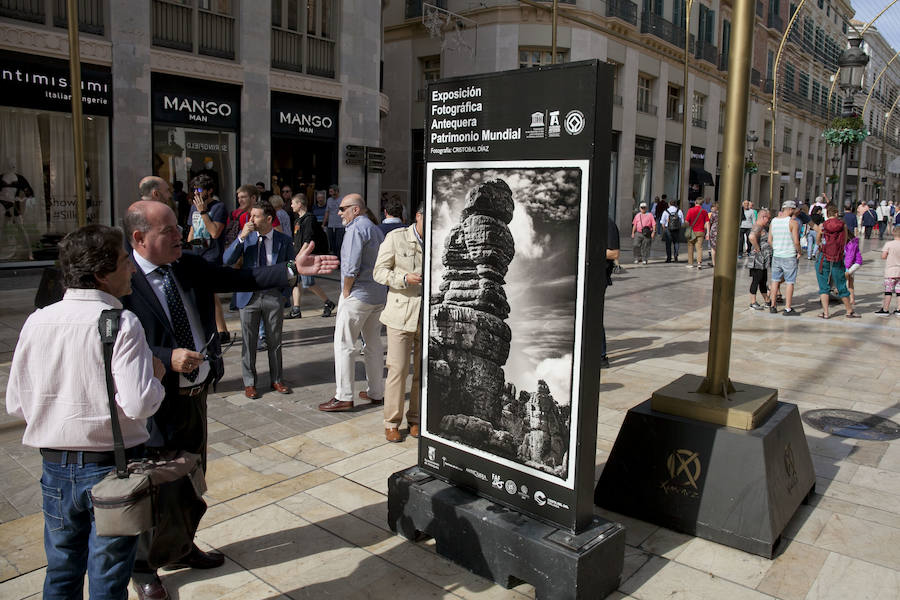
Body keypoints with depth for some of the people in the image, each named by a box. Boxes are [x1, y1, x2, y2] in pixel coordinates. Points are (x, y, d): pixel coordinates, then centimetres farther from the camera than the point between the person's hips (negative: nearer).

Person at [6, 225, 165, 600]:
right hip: (110, 469, -5)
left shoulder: (37, 322, -3)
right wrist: (156, 375, -6)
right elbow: (138, 405, -25)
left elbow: (16, 405, 2)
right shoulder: (122, 323, -18)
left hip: (55, 468, 5)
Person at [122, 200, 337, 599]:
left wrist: (294, 269, -13)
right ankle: (142, 565, 35)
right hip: (156, 402, -7)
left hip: (196, 394, 7)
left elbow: (240, 279, -4)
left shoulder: (189, 267, 1)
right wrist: (168, 358, -29)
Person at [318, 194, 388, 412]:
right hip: (379, 295, 9)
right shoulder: (376, 229, 16)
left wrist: (345, 292, -10)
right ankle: (376, 393, 21)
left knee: (343, 345, -3)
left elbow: (352, 266, -21)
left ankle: (344, 397, -1)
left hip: (358, 294, -9)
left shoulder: (356, 228, -11)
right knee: (374, 344, 14)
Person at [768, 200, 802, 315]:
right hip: (789, 257, -5)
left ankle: (772, 306, 18)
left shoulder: (774, 221, 4)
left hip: (776, 256, 5)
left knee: (775, 281, 13)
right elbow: (796, 242, -17)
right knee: (789, 282, 2)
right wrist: (800, 252, 1)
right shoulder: (793, 222, -13)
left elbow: (769, 240, 7)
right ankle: (787, 309, 3)